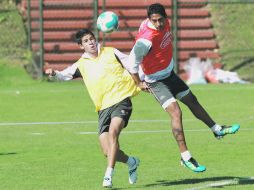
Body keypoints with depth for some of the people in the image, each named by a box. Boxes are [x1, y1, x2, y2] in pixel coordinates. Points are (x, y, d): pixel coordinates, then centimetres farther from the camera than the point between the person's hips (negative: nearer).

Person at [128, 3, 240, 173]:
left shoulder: (165, 23, -9)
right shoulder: (146, 39, -35)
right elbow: (133, 61, -30)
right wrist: (139, 84, -20)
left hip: (169, 73, 9)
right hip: (156, 80, -9)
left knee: (192, 100, 23)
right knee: (176, 112, -20)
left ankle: (217, 130, 44)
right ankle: (185, 157, -16)